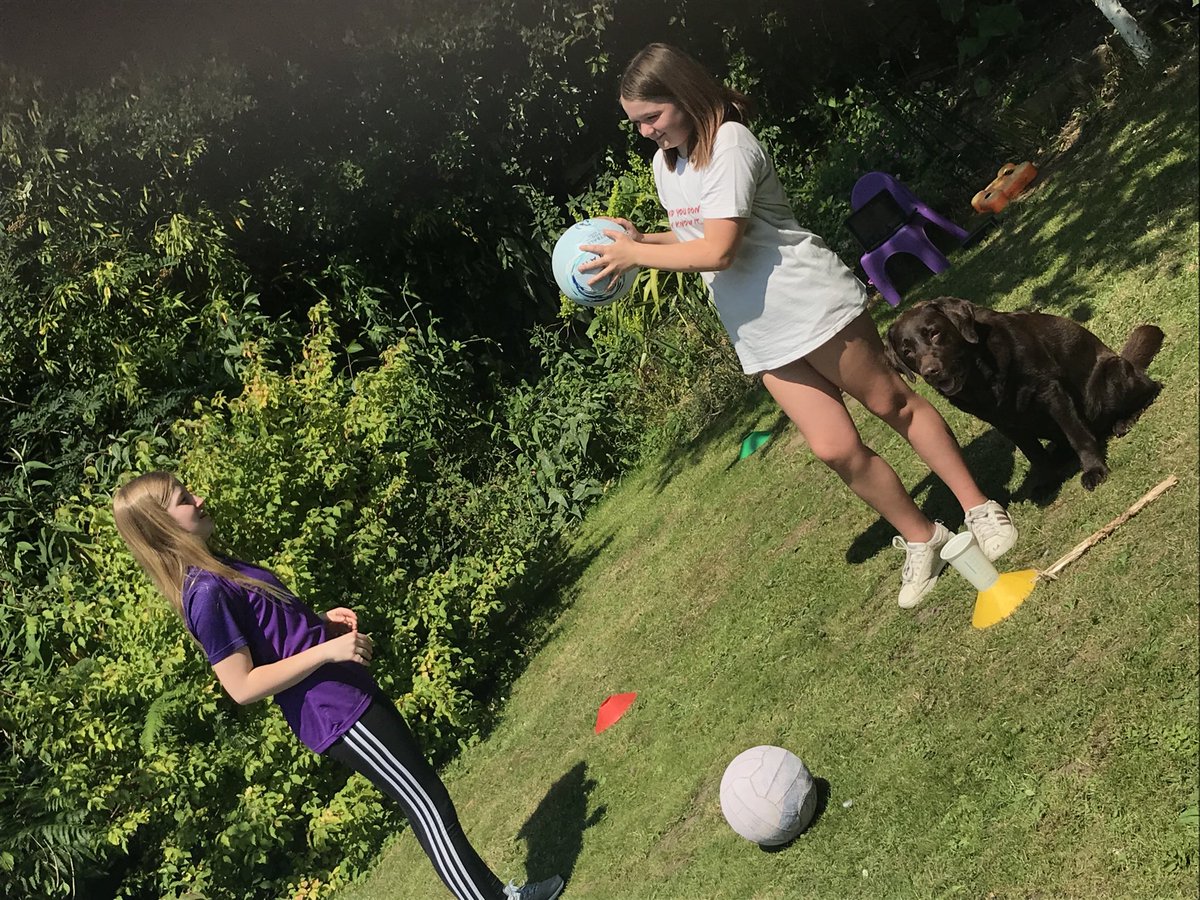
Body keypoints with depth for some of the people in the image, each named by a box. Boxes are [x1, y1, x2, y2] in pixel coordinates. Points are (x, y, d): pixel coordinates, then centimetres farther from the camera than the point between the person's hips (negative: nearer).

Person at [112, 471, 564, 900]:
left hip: (350, 694, 10)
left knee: (425, 802, 17)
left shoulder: (218, 569, 9)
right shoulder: (205, 593, -21)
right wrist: (327, 650, -23)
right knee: (429, 807, -3)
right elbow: (243, 686, -23)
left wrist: (322, 621, 6)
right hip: (337, 714, -10)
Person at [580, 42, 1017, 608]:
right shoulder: (665, 164, 9)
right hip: (762, 334, 7)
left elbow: (717, 250, -24)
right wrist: (637, 239, 3)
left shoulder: (729, 145, -18)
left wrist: (633, 255, -16)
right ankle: (921, 541, 18)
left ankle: (980, 508, 20)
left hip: (812, 305, -7)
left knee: (892, 403, 5)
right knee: (836, 449, 3)